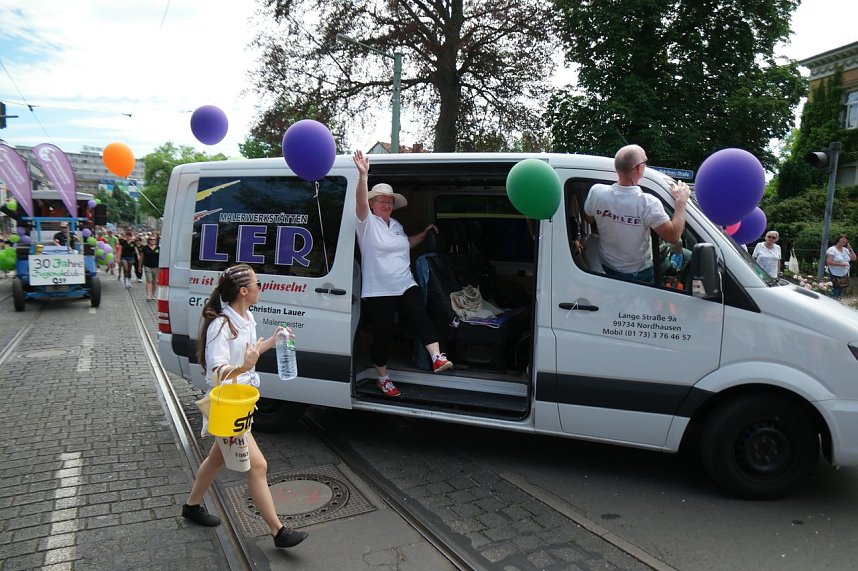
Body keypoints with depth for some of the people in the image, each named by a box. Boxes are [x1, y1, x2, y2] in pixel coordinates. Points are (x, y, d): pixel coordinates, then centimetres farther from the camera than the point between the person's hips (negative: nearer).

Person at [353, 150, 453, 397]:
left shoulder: (396, 224, 15)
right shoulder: (367, 222, -7)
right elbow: (361, 202, -27)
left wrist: (424, 234, 23)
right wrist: (363, 175, -40)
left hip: (405, 285, 5)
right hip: (378, 290, -5)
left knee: (420, 316, -18)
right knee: (382, 332, 3)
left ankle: (437, 357, -26)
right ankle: (383, 378, 18)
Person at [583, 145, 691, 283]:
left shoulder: (596, 192, -21)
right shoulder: (647, 203, -32)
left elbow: (590, 219, -2)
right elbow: (674, 236, -25)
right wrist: (681, 201, -16)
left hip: (607, 268, 2)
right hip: (638, 274, -2)